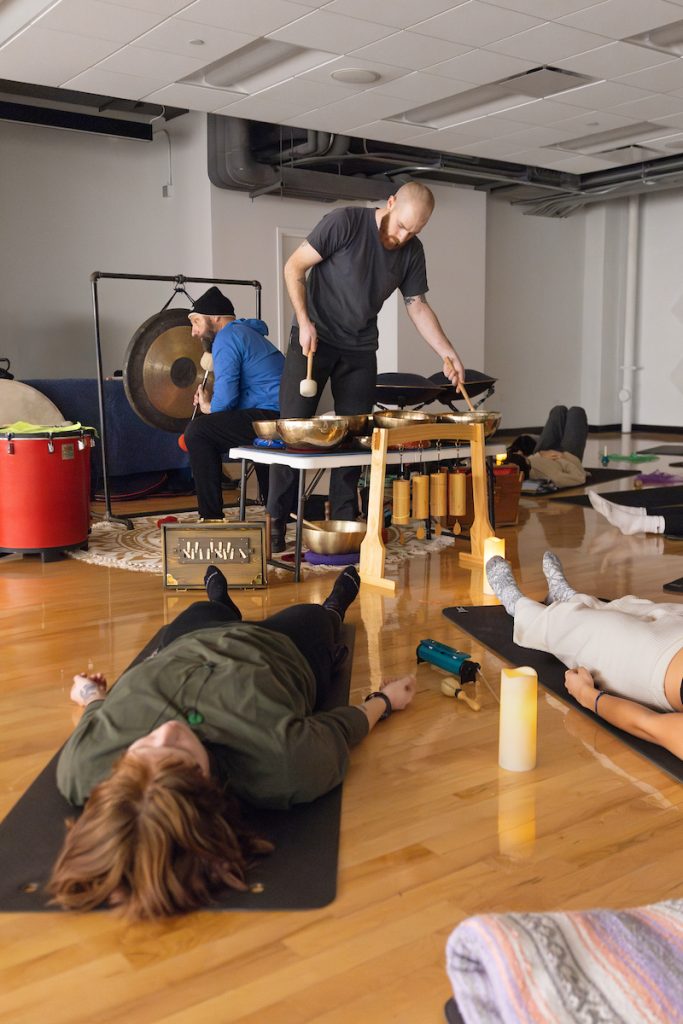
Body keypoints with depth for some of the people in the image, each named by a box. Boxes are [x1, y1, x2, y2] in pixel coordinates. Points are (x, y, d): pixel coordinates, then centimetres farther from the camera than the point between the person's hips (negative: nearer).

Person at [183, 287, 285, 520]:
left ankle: (211, 518, -9)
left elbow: (226, 397, -16)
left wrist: (208, 408, 5)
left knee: (197, 431, -12)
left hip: (272, 416, -11)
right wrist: (210, 404, 19)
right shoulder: (248, 333, 25)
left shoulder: (227, 337, -6)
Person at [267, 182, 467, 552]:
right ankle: (275, 525, 0)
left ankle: (344, 524, 12)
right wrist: (305, 322, -17)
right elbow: (294, 267, -10)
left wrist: (447, 353, -3)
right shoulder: (345, 222, -15)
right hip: (313, 339, -4)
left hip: (360, 350, 5)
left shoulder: (412, 251, 1)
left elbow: (417, 305, 7)